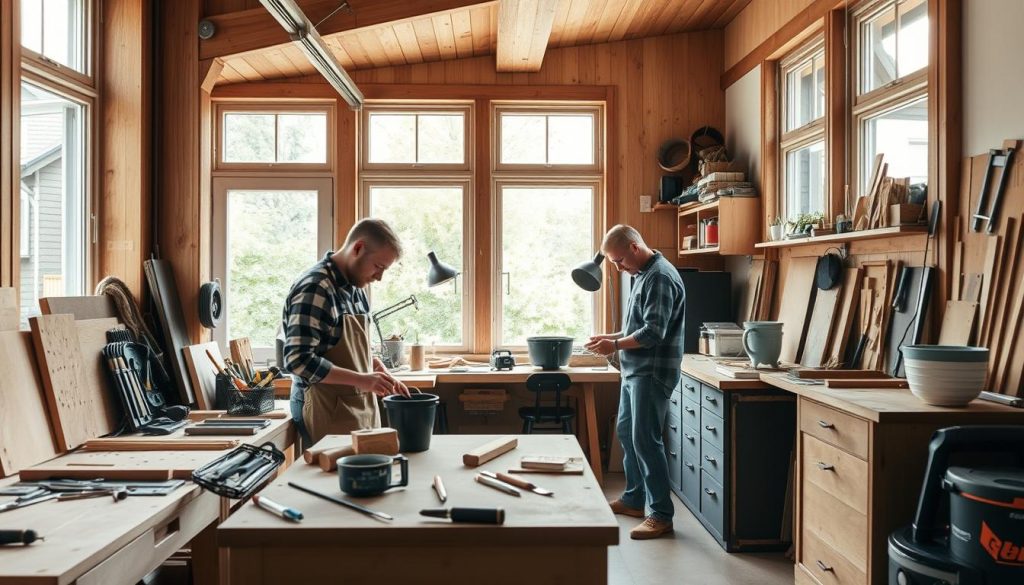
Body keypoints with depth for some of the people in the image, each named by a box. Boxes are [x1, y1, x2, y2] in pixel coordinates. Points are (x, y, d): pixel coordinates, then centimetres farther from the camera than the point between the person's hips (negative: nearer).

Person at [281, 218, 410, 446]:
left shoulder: (355, 289, 10)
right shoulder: (314, 289, -17)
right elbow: (299, 360, -23)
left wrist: (385, 376, 4)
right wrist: (361, 379, -23)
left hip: (361, 406, 8)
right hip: (328, 411, -8)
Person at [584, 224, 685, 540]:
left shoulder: (660, 277, -16)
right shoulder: (644, 275, 15)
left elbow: (654, 332, -23)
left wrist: (616, 346, -14)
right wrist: (612, 337, 9)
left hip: (653, 372, -10)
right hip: (636, 370, 10)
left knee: (645, 440, -7)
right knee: (626, 432, 17)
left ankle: (660, 514, 2)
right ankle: (634, 498, 31)